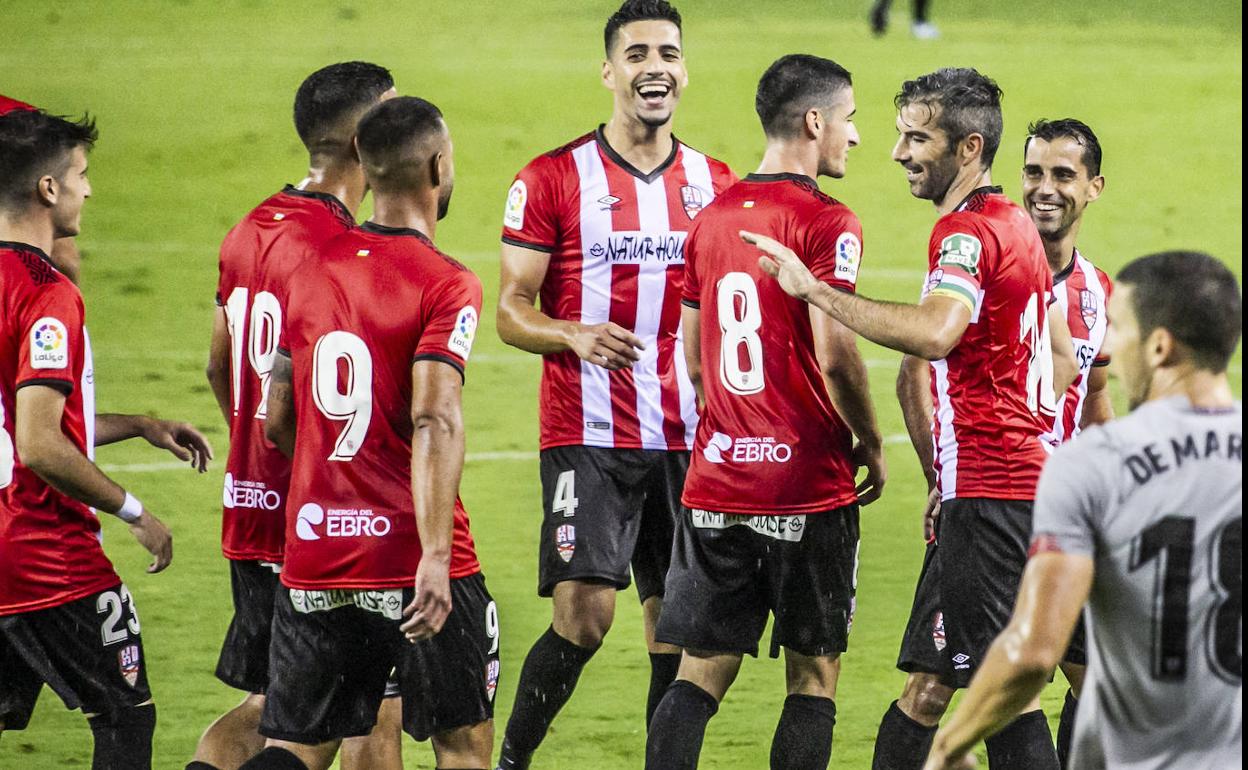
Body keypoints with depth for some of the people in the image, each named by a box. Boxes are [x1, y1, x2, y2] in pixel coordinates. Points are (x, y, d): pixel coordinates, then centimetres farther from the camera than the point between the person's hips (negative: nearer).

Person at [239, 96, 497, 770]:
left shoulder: (313, 273, 9)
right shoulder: (445, 285, -10)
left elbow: (277, 423, 15)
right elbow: (433, 423, -22)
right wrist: (435, 556, -27)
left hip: (312, 559, 5)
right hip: (412, 564, -5)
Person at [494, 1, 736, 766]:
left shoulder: (717, 185, 10)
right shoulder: (554, 179, -2)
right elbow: (511, 307, -2)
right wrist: (575, 336, -21)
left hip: (690, 438, 4)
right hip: (589, 437, -4)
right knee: (584, 614, -14)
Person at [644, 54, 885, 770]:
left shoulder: (711, 218, 10)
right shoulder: (827, 223, -11)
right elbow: (835, 354, -19)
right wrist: (871, 443, -4)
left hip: (717, 477, 5)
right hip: (809, 490, -5)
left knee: (701, 675, 6)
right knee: (815, 675, 5)